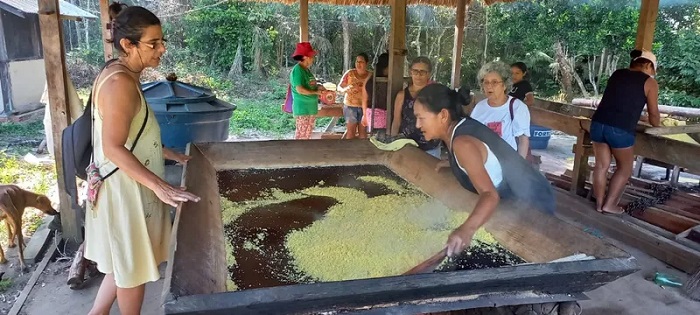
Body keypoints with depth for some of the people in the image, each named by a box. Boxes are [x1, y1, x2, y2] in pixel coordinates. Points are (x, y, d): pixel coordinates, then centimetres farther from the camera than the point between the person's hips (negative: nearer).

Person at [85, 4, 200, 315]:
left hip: (130, 185, 9)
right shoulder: (120, 82, -23)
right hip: (124, 189, -9)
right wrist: (160, 186, -32)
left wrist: (170, 154, 16)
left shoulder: (121, 76, 8)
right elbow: (113, 148, -28)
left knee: (126, 262, 23)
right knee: (133, 266, 10)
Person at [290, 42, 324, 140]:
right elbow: (300, 90, -23)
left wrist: (317, 87, 6)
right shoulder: (297, 70, -15)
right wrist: (316, 92, -14)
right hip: (303, 109, -9)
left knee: (307, 134, 15)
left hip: (311, 108, 10)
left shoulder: (307, 70, 12)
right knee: (301, 135, -7)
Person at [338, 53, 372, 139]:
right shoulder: (349, 73, -4)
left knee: (363, 131, 7)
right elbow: (339, 87, -3)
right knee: (351, 131, 1)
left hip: (364, 107, 1)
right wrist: (345, 89, -25)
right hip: (350, 106, -1)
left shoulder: (370, 76, -3)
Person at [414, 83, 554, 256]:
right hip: (514, 199, 9)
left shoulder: (462, 142, -33)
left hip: (531, 202, -9)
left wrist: (467, 229, -62)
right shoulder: (460, 126, -5)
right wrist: (452, 163, 4)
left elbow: (490, 194, -45)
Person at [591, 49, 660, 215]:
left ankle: (599, 203, 19)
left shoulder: (616, 74, 19)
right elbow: (653, 114, 10)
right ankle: (609, 205, 14)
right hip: (620, 129, -5)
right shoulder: (649, 82, 5)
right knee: (625, 168, 14)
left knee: (601, 165, 15)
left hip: (598, 123, 5)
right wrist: (657, 126, 31)